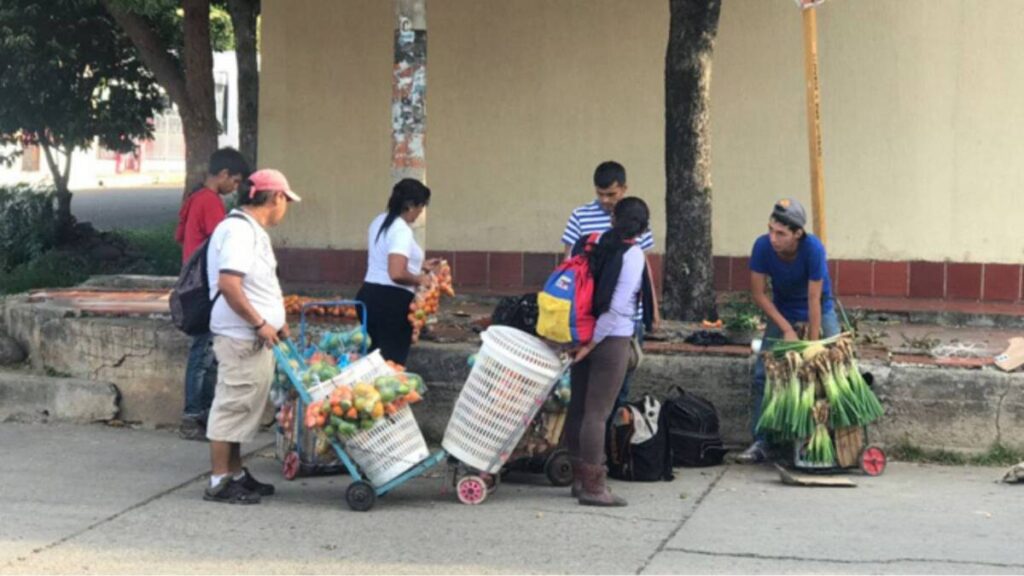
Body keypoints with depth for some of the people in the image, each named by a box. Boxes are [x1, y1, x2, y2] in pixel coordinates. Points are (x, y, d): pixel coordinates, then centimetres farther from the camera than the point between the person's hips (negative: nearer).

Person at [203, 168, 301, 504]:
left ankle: (235, 474, 24)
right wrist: (260, 324, -20)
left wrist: (275, 323, 19)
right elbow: (228, 284, -25)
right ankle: (219, 482, 0)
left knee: (241, 407, 16)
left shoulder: (252, 230, 16)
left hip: (254, 338, 11)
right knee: (232, 406, -5)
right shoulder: (239, 230, -17)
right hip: (241, 338, -11)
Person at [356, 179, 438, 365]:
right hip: (391, 301, -9)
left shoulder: (379, 222, 12)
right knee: (394, 360, -3)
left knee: (375, 356, 18)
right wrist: (420, 279, -9)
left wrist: (420, 266, 26)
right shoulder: (402, 230, -17)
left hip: (368, 294, 9)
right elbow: (397, 274, -27)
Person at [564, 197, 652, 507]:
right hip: (612, 339, -6)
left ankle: (580, 477, 22)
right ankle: (593, 487, -2)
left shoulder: (592, 244, 7)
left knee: (578, 406, 12)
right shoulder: (632, 255, -10)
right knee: (597, 412, -5)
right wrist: (592, 341, -12)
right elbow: (617, 308, -17)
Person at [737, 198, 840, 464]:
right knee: (763, 375, -8)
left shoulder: (813, 249, -31)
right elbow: (759, 292, -14)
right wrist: (787, 329, -17)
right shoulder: (763, 246, -24)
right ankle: (760, 442, -3)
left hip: (818, 313, -2)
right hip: (781, 314, 2)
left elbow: (814, 299, -28)